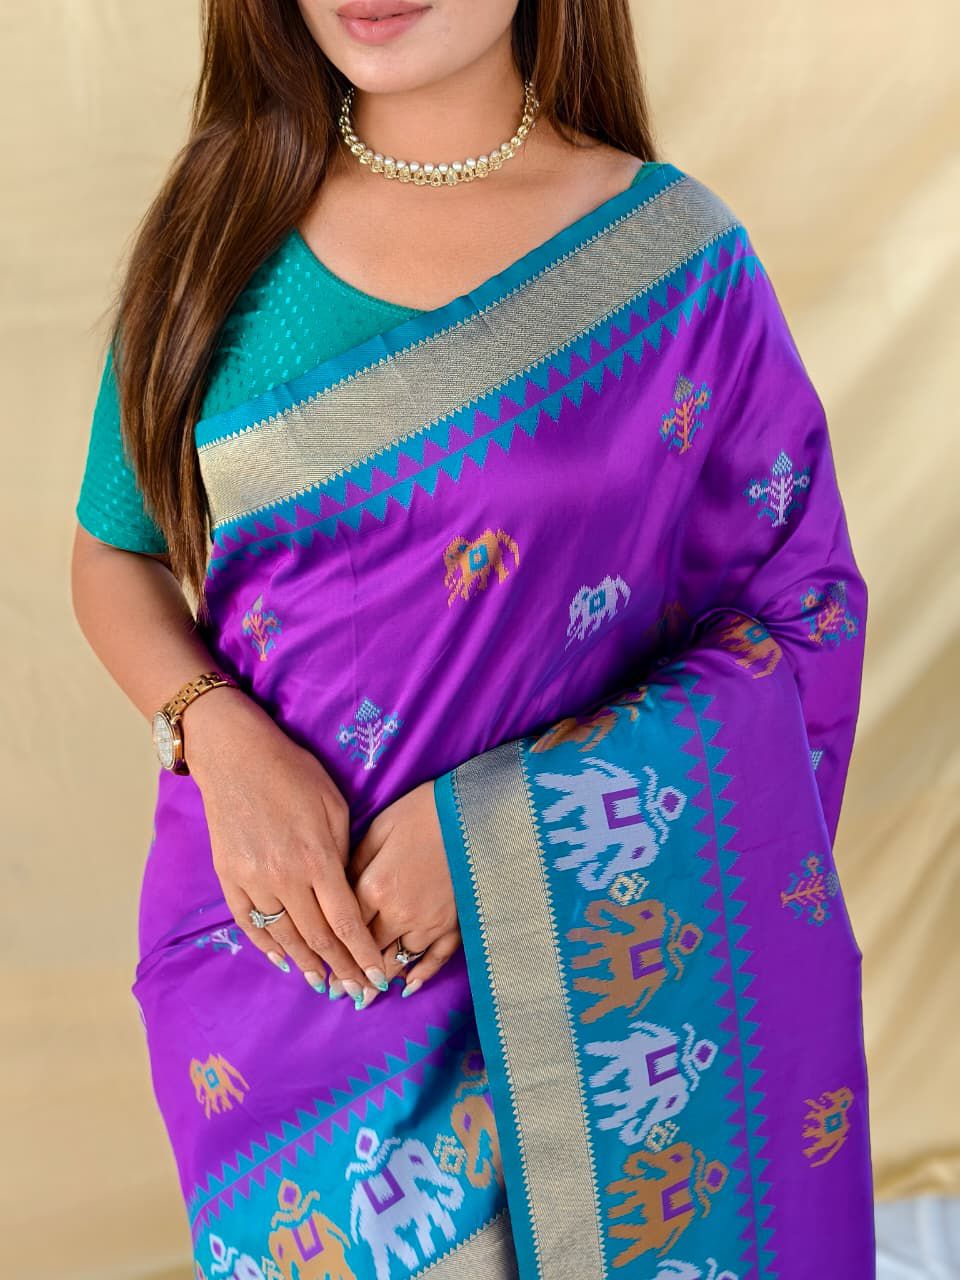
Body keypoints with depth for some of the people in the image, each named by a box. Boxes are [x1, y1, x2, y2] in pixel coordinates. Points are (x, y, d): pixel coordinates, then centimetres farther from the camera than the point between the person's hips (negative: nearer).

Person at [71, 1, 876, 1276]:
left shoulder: (672, 252, -9)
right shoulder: (221, 223, -1)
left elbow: (801, 620, -8)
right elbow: (115, 558, 7)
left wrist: (495, 832, -18)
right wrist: (220, 737, -14)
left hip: (573, 954, -2)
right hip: (279, 926, 2)